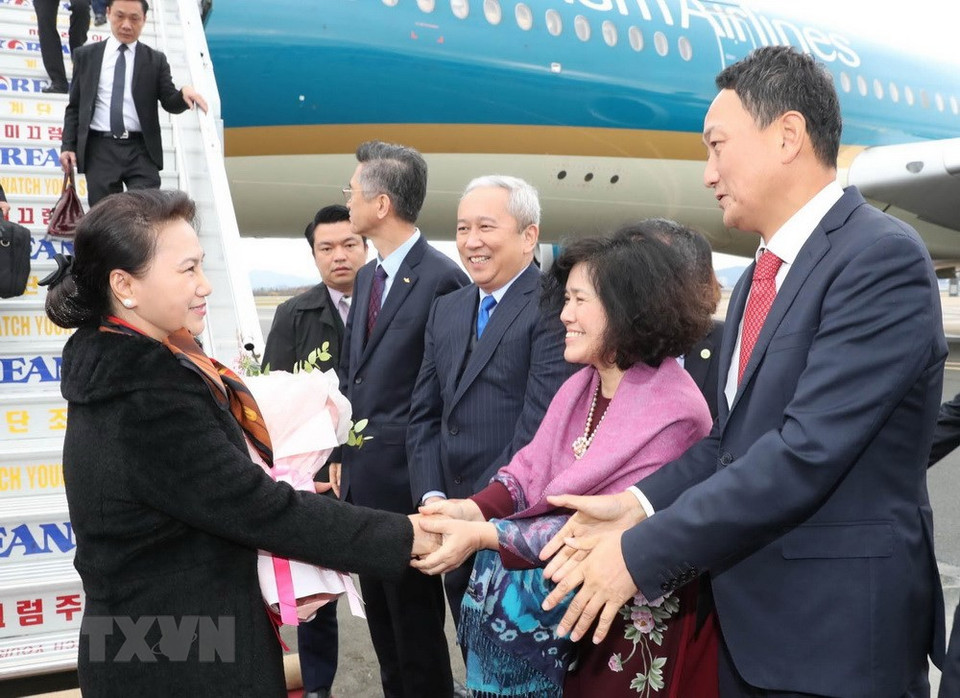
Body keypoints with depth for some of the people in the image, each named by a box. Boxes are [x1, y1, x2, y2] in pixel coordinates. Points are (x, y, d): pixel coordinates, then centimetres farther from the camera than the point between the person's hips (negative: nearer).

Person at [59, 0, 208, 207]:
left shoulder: (155, 60, 10)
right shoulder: (86, 56, 12)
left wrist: (184, 93, -19)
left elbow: (170, 103, 4)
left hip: (141, 149, -1)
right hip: (100, 149, 1)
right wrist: (68, 146, 3)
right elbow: (74, 106, 13)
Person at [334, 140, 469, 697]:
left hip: (404, 477, -8)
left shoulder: (441, 279, -15)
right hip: (361, 474, 8)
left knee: (415, 618, 6)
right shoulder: (369, 276, 11)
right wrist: (341, 456, 14)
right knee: (381, 613, 20)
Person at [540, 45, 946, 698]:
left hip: (837, 633, -8)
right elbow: (733, 437, 10)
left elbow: (807, 451, -24)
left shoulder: (883, 257, -17)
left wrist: (642, 552, -20)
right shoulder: (760, 278, 12)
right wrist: (637, 504, -6)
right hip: (747, 620, 8)